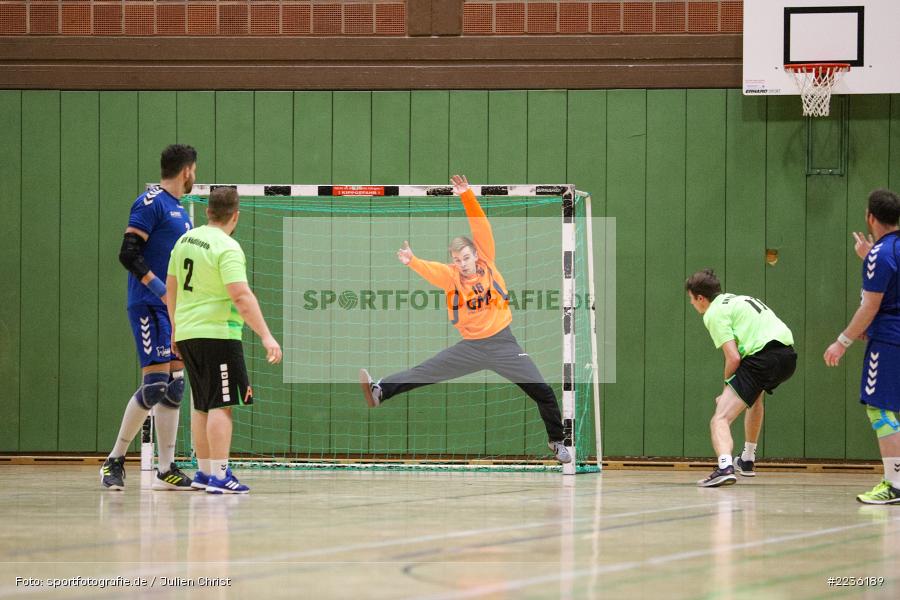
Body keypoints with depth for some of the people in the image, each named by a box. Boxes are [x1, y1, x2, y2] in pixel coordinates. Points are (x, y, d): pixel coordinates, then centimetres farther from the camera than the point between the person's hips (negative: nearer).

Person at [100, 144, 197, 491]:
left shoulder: (180, 211, 19)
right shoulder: (151, 203, -9)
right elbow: (129, 254, -16)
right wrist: (161, 289, -22)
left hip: (175, 308, 9)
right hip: (149, 306, -9)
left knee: (174, 385, 5)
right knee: (155, 383, -13)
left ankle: (166, 470, 7)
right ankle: (114, 460, -3)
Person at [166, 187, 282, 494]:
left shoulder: (186, 240, 10)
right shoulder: (227, 248, -14)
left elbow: (171, 287, 18)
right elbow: (241, 297, -23)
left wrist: (176, 329, 28)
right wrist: (266, 336, -25)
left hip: (186, 332, 8)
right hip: (217, 334, -8)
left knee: (202, 405, 16)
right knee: (221, 405, -7)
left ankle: (205, 472, 21)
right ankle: (219, 476, -12)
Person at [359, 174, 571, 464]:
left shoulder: (487, 263, -6)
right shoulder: (452, 275, -6)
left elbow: (481, 227, -14)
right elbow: (431, 270, -26)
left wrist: (467, 196, -25)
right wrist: (412, 261, -47)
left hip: (503, 344, -1)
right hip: (471, 347, 1)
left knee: (543, 392, -3)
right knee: (425, 372, -4)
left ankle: (557, 442, 13)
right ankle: (380, 390, -2)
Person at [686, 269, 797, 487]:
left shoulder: (714, 313, 1)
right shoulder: (740, 299, 28)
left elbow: (733, 357, -9)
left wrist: (727, 384, 7)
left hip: (762, 359, -9)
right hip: (788, 355, 9)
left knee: (720, 420, -11)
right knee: (755, 395, 40)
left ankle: (725, 466, -39)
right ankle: (747, 461, 48)